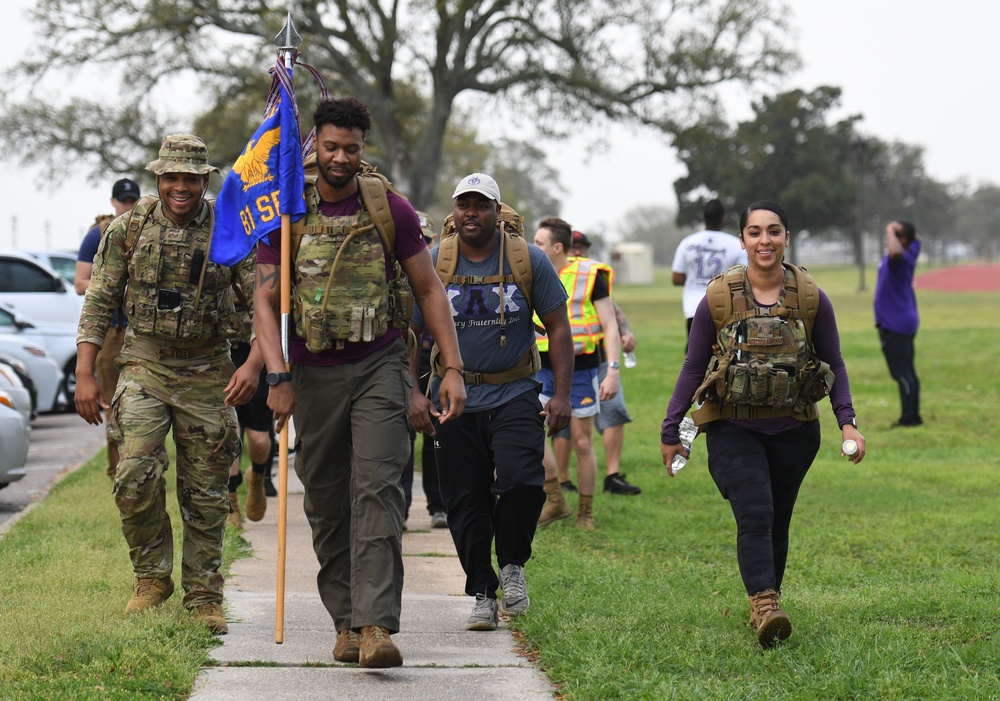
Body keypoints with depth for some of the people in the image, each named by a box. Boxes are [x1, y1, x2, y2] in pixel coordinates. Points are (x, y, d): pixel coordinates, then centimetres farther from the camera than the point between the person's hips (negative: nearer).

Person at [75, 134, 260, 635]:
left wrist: (253, 364, -20)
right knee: (136, 474, -18)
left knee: (205, 494, 4)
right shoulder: (129, 229, -1)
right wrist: (85, 374, -4)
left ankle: (204, 599, 16)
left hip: (207, 373, 0)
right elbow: (98, 303, 4)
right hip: (144, 365, 0)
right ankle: (152, 576, 3)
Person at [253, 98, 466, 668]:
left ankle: (377, 625, -23)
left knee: (377, 488, -16)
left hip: (379, 367, -2)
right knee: (326, 503, 5)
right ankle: (346, 622, 16)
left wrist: (453, 368, -1)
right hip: (314, 374, 2)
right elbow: (266, 300, 1)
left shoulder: (391, 210, 1)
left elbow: (429, 289, 6)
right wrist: (278, 378, -10)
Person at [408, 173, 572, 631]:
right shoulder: (433, 263, 1)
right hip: (455, 400, 1)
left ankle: (512, 566, 4)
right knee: (465, 502, 2)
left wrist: (561, 394, -5)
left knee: (521, 481, -21)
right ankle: (482, 595, 14)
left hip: (515, 396, -1)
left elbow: (558, 328, 4)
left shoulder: (528, 260, 0)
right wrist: (413, 394, -6)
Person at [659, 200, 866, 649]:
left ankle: (766, 606, 24)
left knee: (778, 522, 9)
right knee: (755, 515, -19)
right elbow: (693, 368, 5)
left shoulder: (812, 300, 0)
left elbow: (834, 365, 8)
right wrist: (671, 430, 6)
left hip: (793, 430, 2)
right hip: (734, 429, -2)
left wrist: (847, 421, -4)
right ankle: (764, 606, -30)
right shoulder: (718, 299, -3)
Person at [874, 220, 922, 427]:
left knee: (902, 373, -8)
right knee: (907, 372, 14)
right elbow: (916, 239, 32)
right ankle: (913, 416, 19)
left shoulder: (901, 259, -19)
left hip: (894, 325, -10)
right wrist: (905, 230, 12)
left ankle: (909, 418, -8)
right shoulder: (910, 254, 8)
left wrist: (891, 231, -29)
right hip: (906, 322, 10)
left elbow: (895, 251, -46)